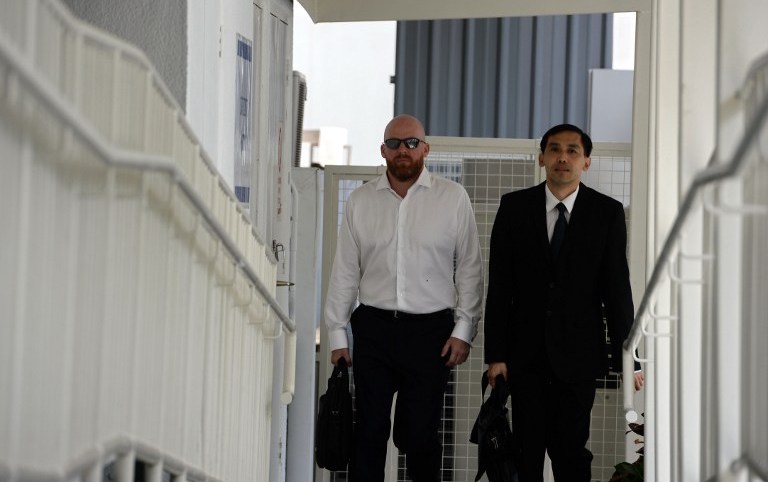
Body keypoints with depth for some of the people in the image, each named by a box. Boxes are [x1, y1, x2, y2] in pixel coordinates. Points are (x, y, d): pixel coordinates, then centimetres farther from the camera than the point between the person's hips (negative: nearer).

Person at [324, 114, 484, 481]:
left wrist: (463, 329, -3)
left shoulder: (453, 198, 1)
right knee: (369, 431, 3)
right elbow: (344, 271, 8)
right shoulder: (360, 200, 6)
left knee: (420, 433, 3)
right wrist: (337, 335, 7)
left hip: (431, 331, -2)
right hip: (374, 328, 2)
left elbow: (469, 268, 2)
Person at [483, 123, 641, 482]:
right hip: (526, 352, 1)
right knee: (527, 451, 6)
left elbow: (617, 287, 0)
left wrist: (626, 358, -2)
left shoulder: (607, 212, 1)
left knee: (571, 449, 0)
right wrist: (496, 354, -3)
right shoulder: (514, 207, 2)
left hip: (579, 354, -1)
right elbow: (499, 286, 1)